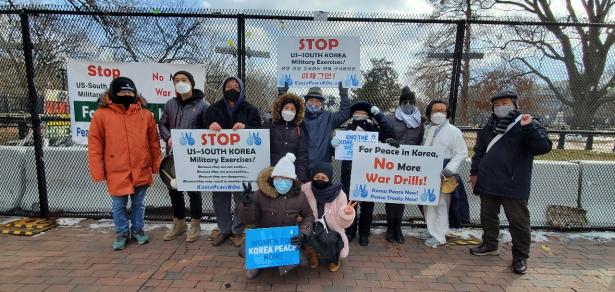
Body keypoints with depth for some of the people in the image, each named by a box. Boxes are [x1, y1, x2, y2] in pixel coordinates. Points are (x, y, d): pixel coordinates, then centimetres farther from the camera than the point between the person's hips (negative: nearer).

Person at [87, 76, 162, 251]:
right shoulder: (101, 115, -4)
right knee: (118, 206, 12)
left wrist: (156, 165, 5)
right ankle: (122, 233, 32)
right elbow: (95, 146, -3)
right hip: (116, 172, -1)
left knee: (138, 203, 16)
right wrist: (98, 173, -5)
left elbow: (154, 142, 5)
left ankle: (137, 229, 34)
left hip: (141, 171, 2)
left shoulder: (145, 114, 1)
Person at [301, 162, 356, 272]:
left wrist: (347, 214, -33)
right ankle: (313, 253, 13)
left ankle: (334, 258, 17)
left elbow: (342, 224, -12)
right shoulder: (305, 189, -14)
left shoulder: (338, 194, -16)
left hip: (332, 233, 0)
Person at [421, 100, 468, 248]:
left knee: (440, 204, -2)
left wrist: (450, 169, -18)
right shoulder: (426, 129, 13)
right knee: (428, 203, 12)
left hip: (442, 175, -6)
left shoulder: (453, 131, -4)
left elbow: (462, 153, -7)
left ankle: (439, 236, 10)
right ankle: (433, 232, 25)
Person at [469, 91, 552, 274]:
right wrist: (475, 172, 12)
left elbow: (544, 147, -18)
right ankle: (490, 245, 34)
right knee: (488, 216, 16)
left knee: (519, 222, 3)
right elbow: (479, 151, 18)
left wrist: (528, 128, -30)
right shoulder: (489, 127, 11)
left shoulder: (528, 125, -4)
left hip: (513, 186, -5)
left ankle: (520, 256, 19)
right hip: (488, 183, 5)